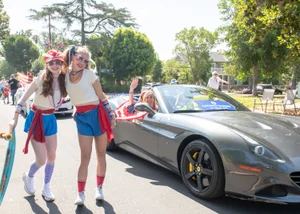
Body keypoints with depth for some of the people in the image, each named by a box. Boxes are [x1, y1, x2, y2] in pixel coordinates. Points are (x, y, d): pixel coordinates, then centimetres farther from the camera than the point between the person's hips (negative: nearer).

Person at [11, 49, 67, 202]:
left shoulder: (63, 80, -5)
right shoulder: (40, 79, -17)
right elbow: (23, 99, -12)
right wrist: (14, 120, -14)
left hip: (50, 119, 5)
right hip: (36, 119, -5)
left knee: (52, 156, 9)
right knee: (41, 160, -4)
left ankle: (46, 188, 28)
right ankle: (28, 177, 31)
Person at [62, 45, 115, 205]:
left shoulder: (89, 74, -7)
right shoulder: (66, 74, 1)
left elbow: (101, 96, -3)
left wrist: (111, 115, -1)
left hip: (98, 114, -2)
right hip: (81, 117, 2)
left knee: (101, 154, 7)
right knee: (85, 156, -2)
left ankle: (99, 188, 21)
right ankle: (80, 193, 6)